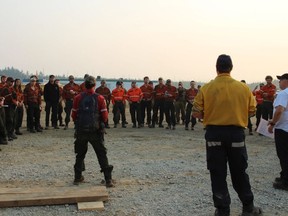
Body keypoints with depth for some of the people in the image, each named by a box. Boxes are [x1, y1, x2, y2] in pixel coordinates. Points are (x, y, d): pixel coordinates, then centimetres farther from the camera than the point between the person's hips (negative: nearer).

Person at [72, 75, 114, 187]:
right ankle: (108, 179, 1)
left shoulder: (78, 98, -1)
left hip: (81, 131, 2)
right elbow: (105, 116, -5)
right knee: (102, 154, 5)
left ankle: (78, 177, 23)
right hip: (96, 131, -2)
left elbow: (74, 115, 3)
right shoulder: (99, 98, -6)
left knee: (80, 154, 18)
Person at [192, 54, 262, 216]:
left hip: (214, 134, -1)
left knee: (218, 174, 8)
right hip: (236, 133, 1)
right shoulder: (243, 87, -3)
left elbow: (196, 113, -6)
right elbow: (252, 111, 4)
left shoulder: (206, 88, -7)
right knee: (239, 173, 15)